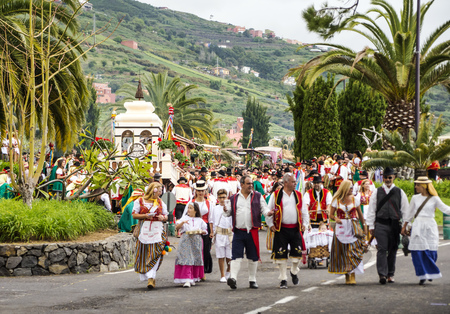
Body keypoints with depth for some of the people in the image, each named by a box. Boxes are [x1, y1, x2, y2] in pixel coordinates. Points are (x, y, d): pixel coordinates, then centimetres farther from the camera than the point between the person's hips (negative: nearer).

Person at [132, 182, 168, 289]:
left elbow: (166, 216, 17)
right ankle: (150, 277, 15)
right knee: (144, 254, 2)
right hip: (144, 231, -1)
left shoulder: (160, 202, 13)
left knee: (155, 253, -12)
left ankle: (151, 277, -17)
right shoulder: (139, 201, 3)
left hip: (157, 231, 1)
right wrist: (145, 216, -13)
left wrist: (163, 218, -6)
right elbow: (134, 215, 1)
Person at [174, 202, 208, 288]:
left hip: (196, 242, 2)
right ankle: (186, 280, -16)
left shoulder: (200, 220, 11)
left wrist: (199, 231, -6)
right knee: (186, 259, -12)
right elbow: (177, 227, 0)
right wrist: (182, 223, -18)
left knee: (196, 260, 5)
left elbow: (205, 231, 14)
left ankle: (193, 279, 19)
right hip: (186, 241, -2)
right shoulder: (184, 218, 9)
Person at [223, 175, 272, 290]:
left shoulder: (257, 196, 9)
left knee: (253, 257, 6)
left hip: (252, 232, 1)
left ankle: (252, 280, 16)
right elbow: (229, 213, 13)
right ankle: (232, 278, -17)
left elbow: (264, 209, 6)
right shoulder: (234, 198, 10)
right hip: (238, 232, -1)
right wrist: (226, 210, -10)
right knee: (236, 256, -10)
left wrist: (268, 213, -16)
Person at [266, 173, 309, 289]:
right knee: (281, 255, -3)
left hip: (295, 229, 3)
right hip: (281, 229, -3)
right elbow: (269, 211, 4)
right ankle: (283, 279, 7)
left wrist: (305, 224, 4)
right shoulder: (276, 195, 0)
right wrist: (271, 224, -3)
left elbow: (304, 211, 15)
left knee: (297, 253, 1)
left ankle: (294, 272, 29)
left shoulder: (298, 195, 9)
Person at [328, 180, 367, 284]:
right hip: (341, 228, 0)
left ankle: (352, 277, -12)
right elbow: (331, 214, 5)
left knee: (353, 251, -10)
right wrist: (335, 218, -16)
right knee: (342, 252, 0)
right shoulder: (336, 200, 2)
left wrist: (364, 225, 14)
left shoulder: (355, 199, 6)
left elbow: (360, 213, 15)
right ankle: (347, 276, 9)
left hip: (352, 228, 0)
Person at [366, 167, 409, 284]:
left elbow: (405, 210, 10)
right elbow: (371, 210, 8)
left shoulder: (400, 192, 8)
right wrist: (371, 226, 3)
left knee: (392, 250, 6)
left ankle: (390, 275, 15)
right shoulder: (377, 192, 7)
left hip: (395, 225, 1)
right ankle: (382, 274, -13)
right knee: (381, 249, -10)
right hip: (380, 224, -1)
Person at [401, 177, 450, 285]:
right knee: (417, 251, -6)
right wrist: (404, 227, 20)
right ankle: (422, 276, 3)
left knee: (431, 252, -3)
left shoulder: (434, 199, 1)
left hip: (430, 227, -2)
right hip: (418, 226, 2)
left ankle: (431, 272, 22)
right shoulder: (415, 198, 9)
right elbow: (410, 214, 18)